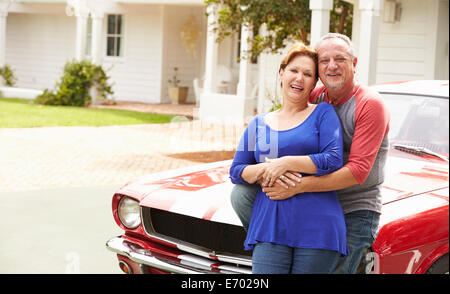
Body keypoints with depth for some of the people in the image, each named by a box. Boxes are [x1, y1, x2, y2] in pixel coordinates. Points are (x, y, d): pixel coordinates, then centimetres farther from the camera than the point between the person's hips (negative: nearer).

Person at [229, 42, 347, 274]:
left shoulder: (323, 113, 8)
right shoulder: (259, 124, 18)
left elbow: (333, 161, -6)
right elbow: (236, 172, 13)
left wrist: (285, 162, -12)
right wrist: (265, 170, -7)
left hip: (317, 229, -2)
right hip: (270, 228, 2)